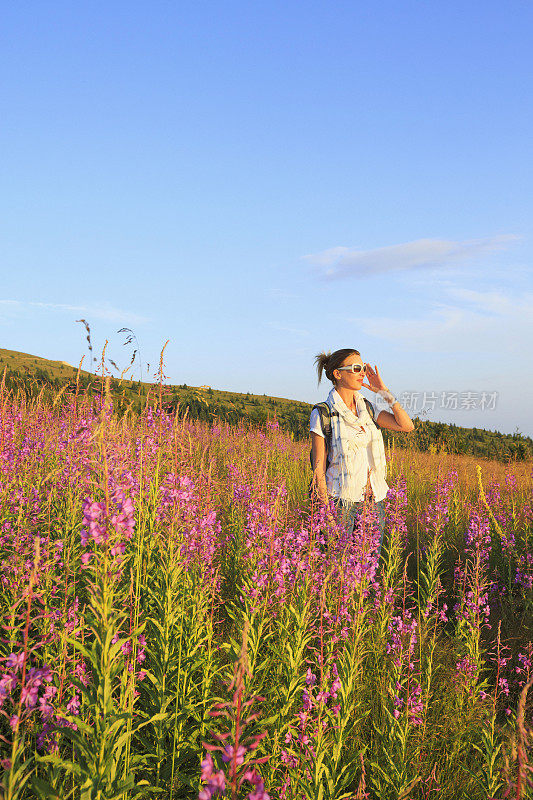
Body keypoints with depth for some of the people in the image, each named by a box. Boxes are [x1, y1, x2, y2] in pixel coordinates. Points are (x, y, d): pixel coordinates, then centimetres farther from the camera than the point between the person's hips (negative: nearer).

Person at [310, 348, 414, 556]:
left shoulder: (367, 408, 10)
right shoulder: (323, 413, -6)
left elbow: (407, 425, -1)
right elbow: (319, 467, -8)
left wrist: (384, 392, -2)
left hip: (374, 499, 5)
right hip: (341, 500, -5)